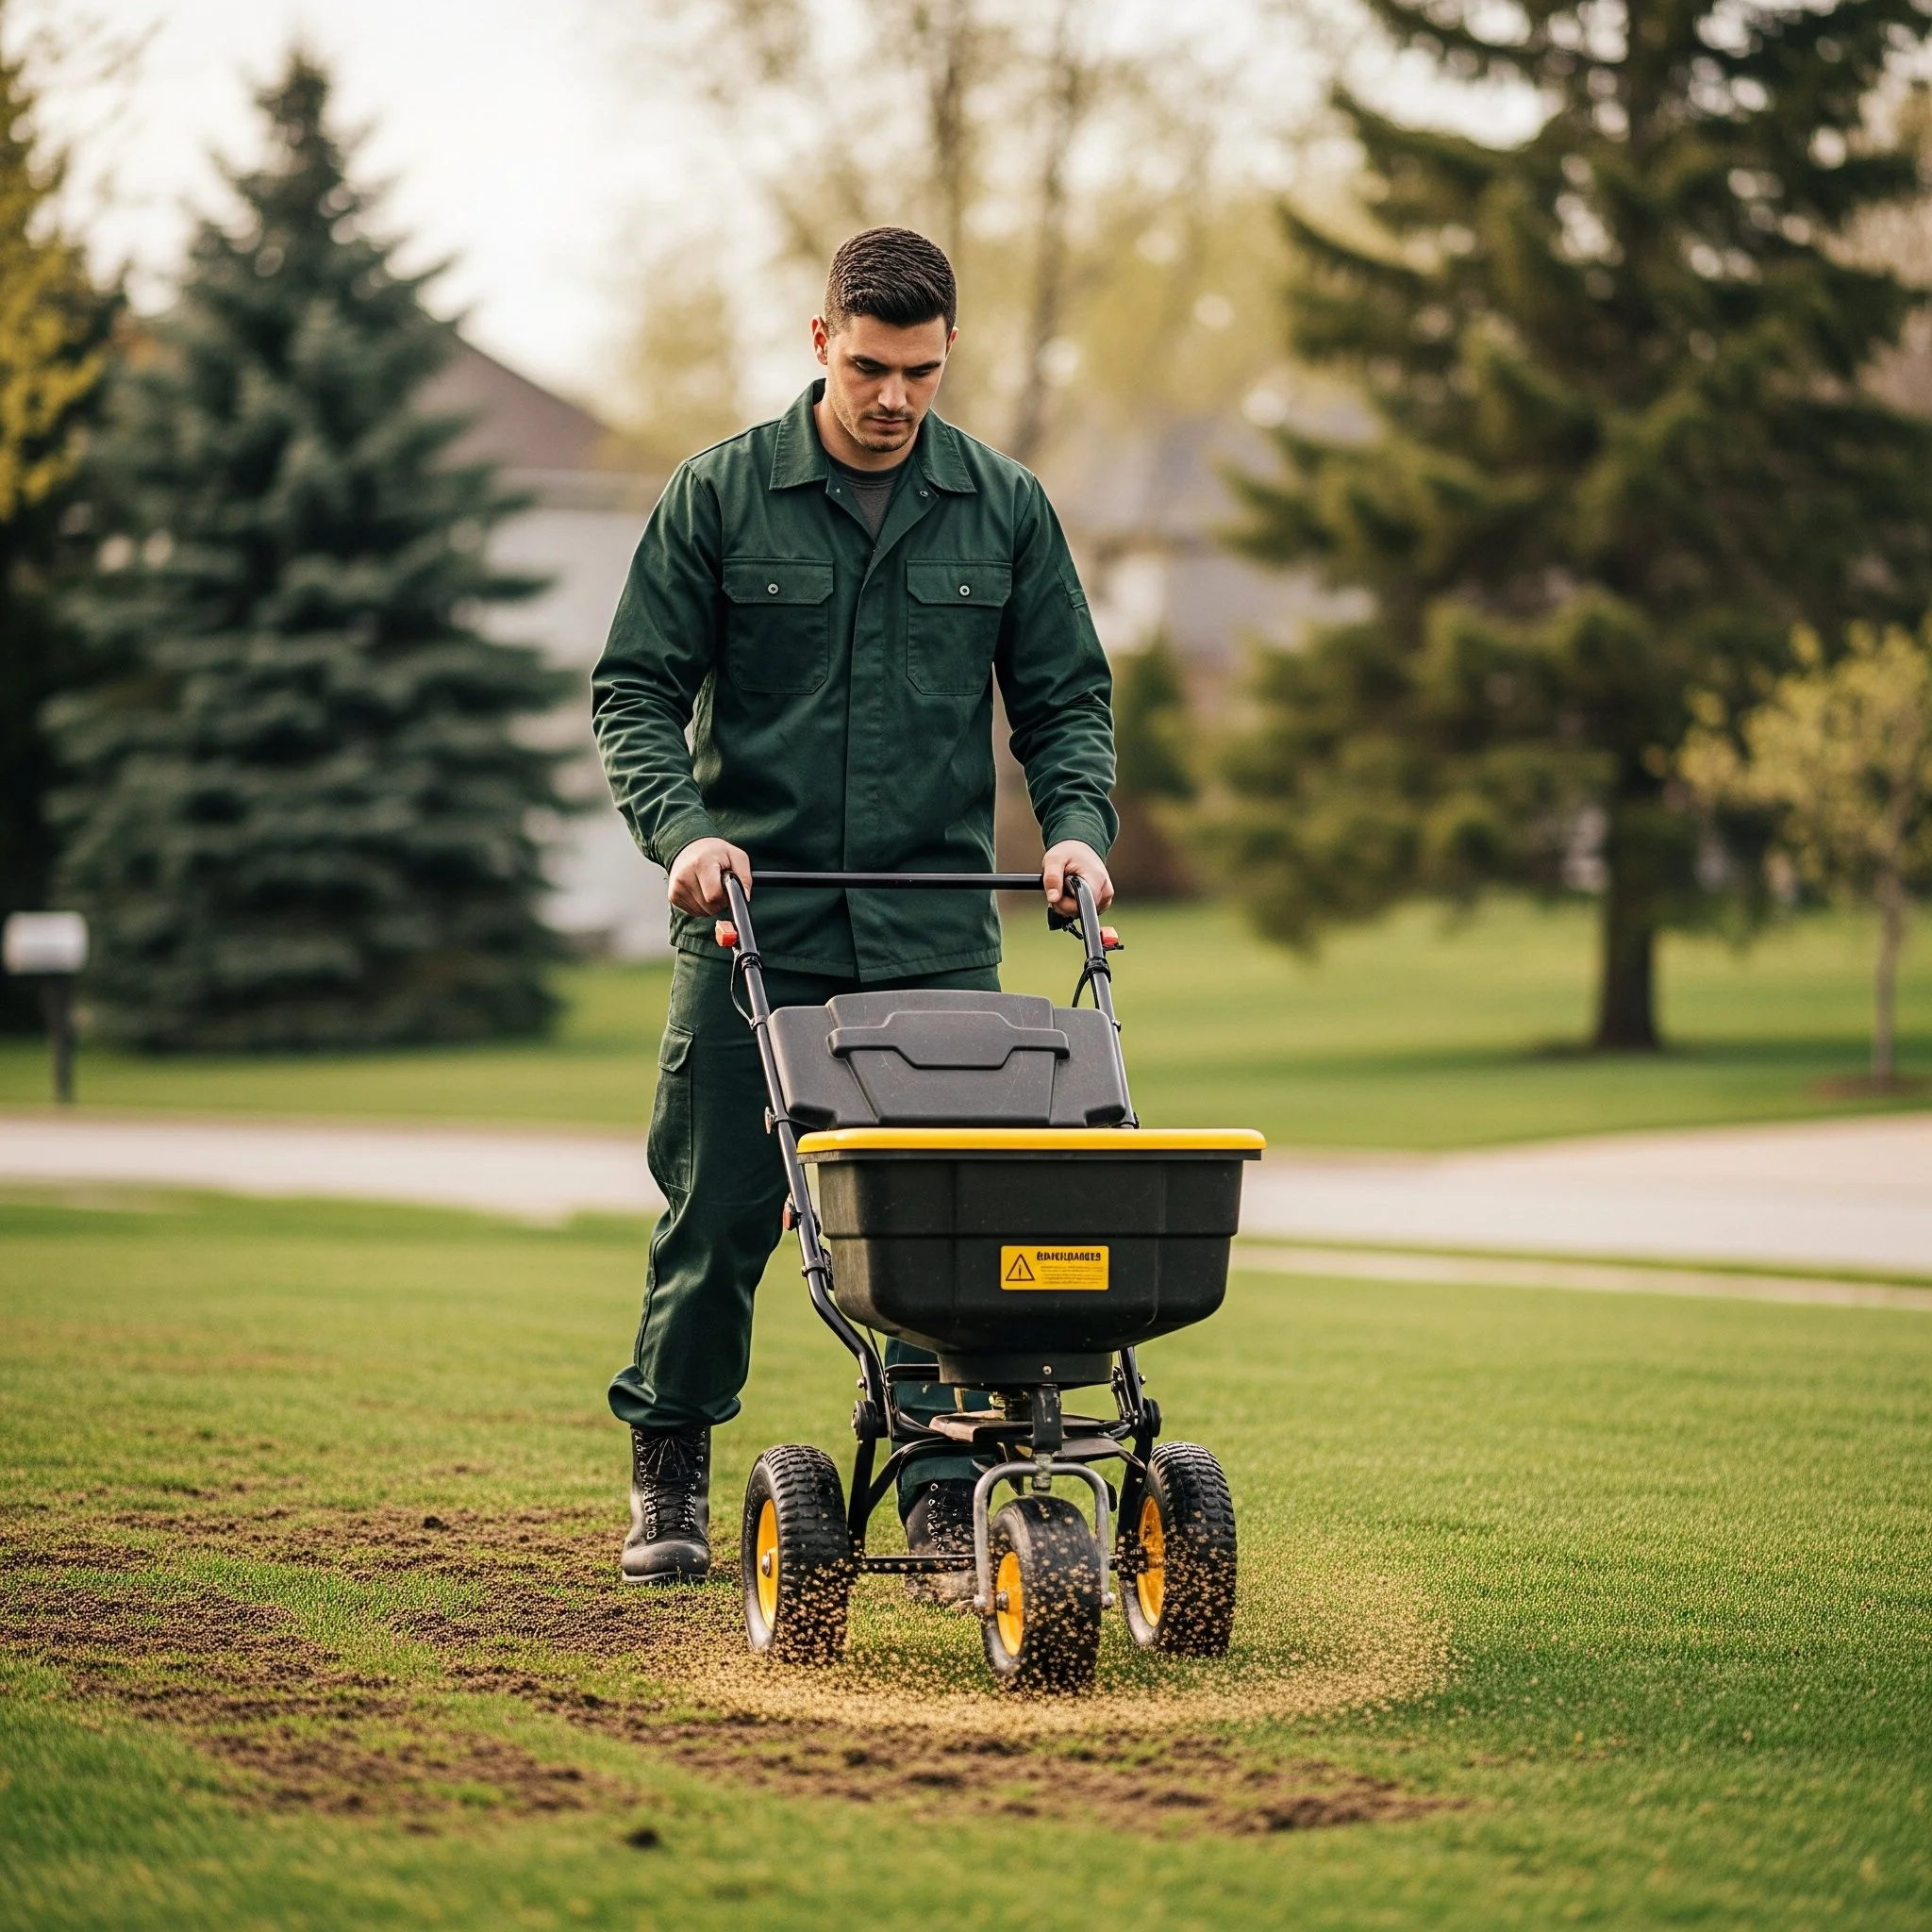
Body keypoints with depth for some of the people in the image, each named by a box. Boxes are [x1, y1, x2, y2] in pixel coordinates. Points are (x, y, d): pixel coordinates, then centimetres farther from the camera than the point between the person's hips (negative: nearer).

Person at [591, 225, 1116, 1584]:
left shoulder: (1004, 508, 7)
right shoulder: (720, 497, 1)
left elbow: (1065, 698, 11)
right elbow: (636, 690, 1)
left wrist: (1077, 826, -7)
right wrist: (681, 825, -15)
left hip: (937, 930, 1)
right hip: (751, 923, -1)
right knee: (717, 1212, 3)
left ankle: (945, 1483, 5)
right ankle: (669, 1471, 18)